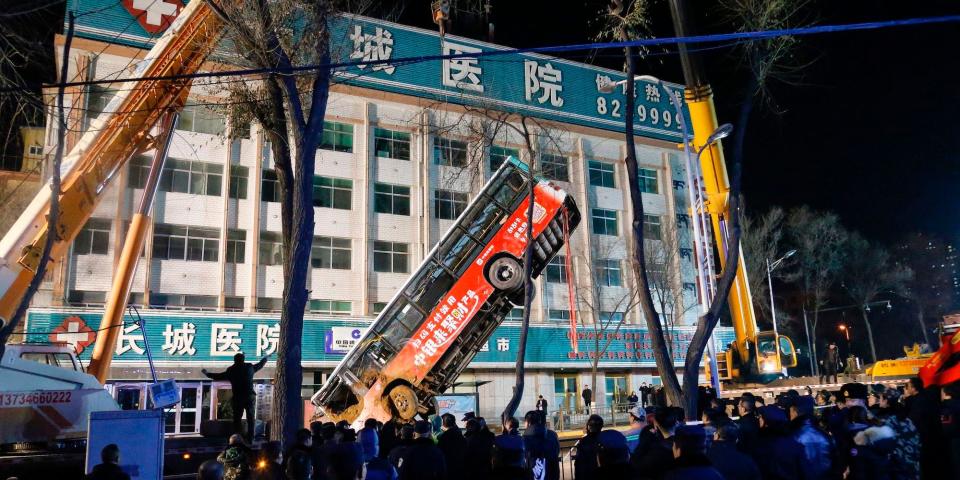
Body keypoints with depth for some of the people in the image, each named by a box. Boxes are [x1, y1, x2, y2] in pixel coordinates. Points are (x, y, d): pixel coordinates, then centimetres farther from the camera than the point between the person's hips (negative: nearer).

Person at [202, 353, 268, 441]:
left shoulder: (231, 371, -2)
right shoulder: (250, 367, 4)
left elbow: (219, 376, 7)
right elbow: (260, 365, 21)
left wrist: (207, 373, 22)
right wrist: (265, 359, 41)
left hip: (237, 398, -1)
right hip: (250, 397, 1)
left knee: (237, 419, 6)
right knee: (250, 419, 7)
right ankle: (250, 439, 4)